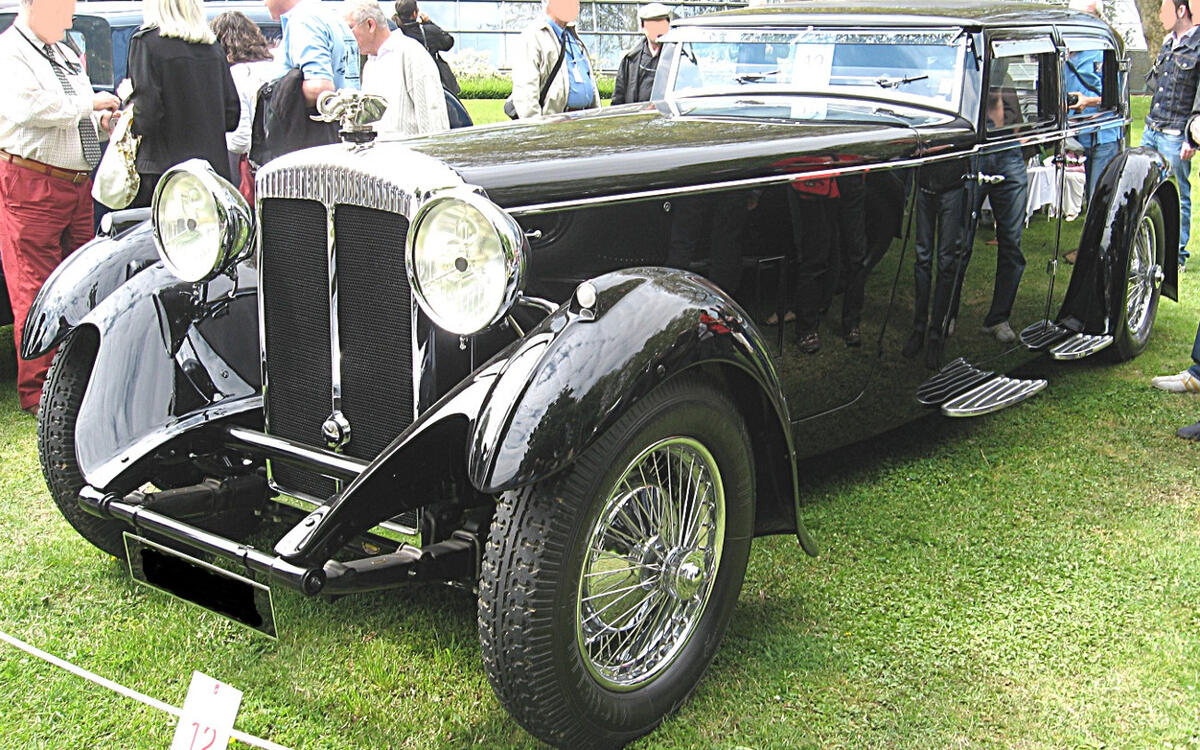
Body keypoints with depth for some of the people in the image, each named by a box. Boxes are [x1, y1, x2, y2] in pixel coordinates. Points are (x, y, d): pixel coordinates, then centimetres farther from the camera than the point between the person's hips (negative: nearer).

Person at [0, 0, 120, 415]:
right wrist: (90, 104, -10)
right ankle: (37, 391, -3)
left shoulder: (67, 55, 22)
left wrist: (104, 123, 9)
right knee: (35, 291, -7)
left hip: (78, 185, 8)